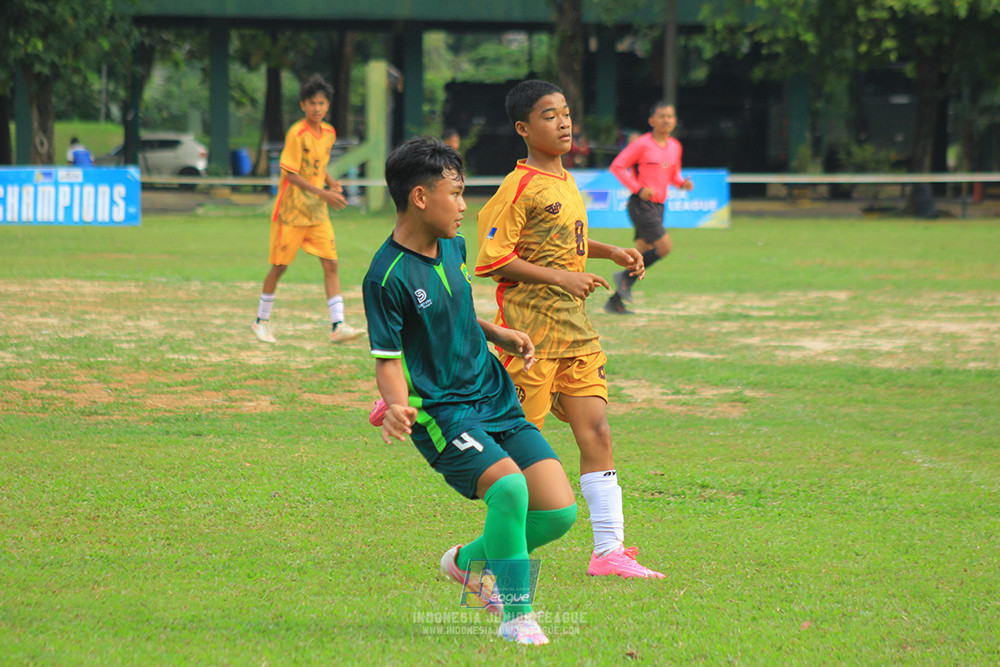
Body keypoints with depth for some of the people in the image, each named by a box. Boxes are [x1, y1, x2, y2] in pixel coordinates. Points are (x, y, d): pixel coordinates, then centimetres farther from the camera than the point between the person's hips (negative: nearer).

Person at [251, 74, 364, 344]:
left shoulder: (329, 133, 6)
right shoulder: (297, 134, -16)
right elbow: (292, 174, -18)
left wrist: (332, 184, 2)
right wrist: (323, 193, -25)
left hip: (317, 212, 6)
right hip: (291, 211, -6)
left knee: (331, 264, -6)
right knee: (279, 266, 4)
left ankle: (338, 326, -11)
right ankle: (261, 321, 21)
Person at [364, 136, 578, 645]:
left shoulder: (453, 246, 7)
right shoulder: (387, 277, -16)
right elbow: (387, 359, -13)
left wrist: (498, 334, 15)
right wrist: (398, 406, -31)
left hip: (495, 398, 7)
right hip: (441, 410, -7)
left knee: (559, 510, -3)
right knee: (509, 485, -31)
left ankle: (469, 560, 24)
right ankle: (517, 617, -16)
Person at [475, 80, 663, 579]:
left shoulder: (566, 182, 13)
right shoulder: (520, 187, -12)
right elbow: (493, 258, -15)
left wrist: (611, 253, 15)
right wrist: (560, 277, -18)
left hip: (573, 328, 8)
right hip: (529, 325, -8)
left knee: (596, 433, 1)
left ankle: (609, 550, 2)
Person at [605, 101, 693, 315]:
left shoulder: (675, 147, 11)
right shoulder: (642, 144, -10)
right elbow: (617, 166, -9)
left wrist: (682, 183, 1)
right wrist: (638, 188, -17)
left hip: (658, 206, 8)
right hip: (641, 204, -8)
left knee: (643, 253, 6)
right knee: (664, 247, -18)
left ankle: (615, 301, 12)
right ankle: (626, 277, -3)